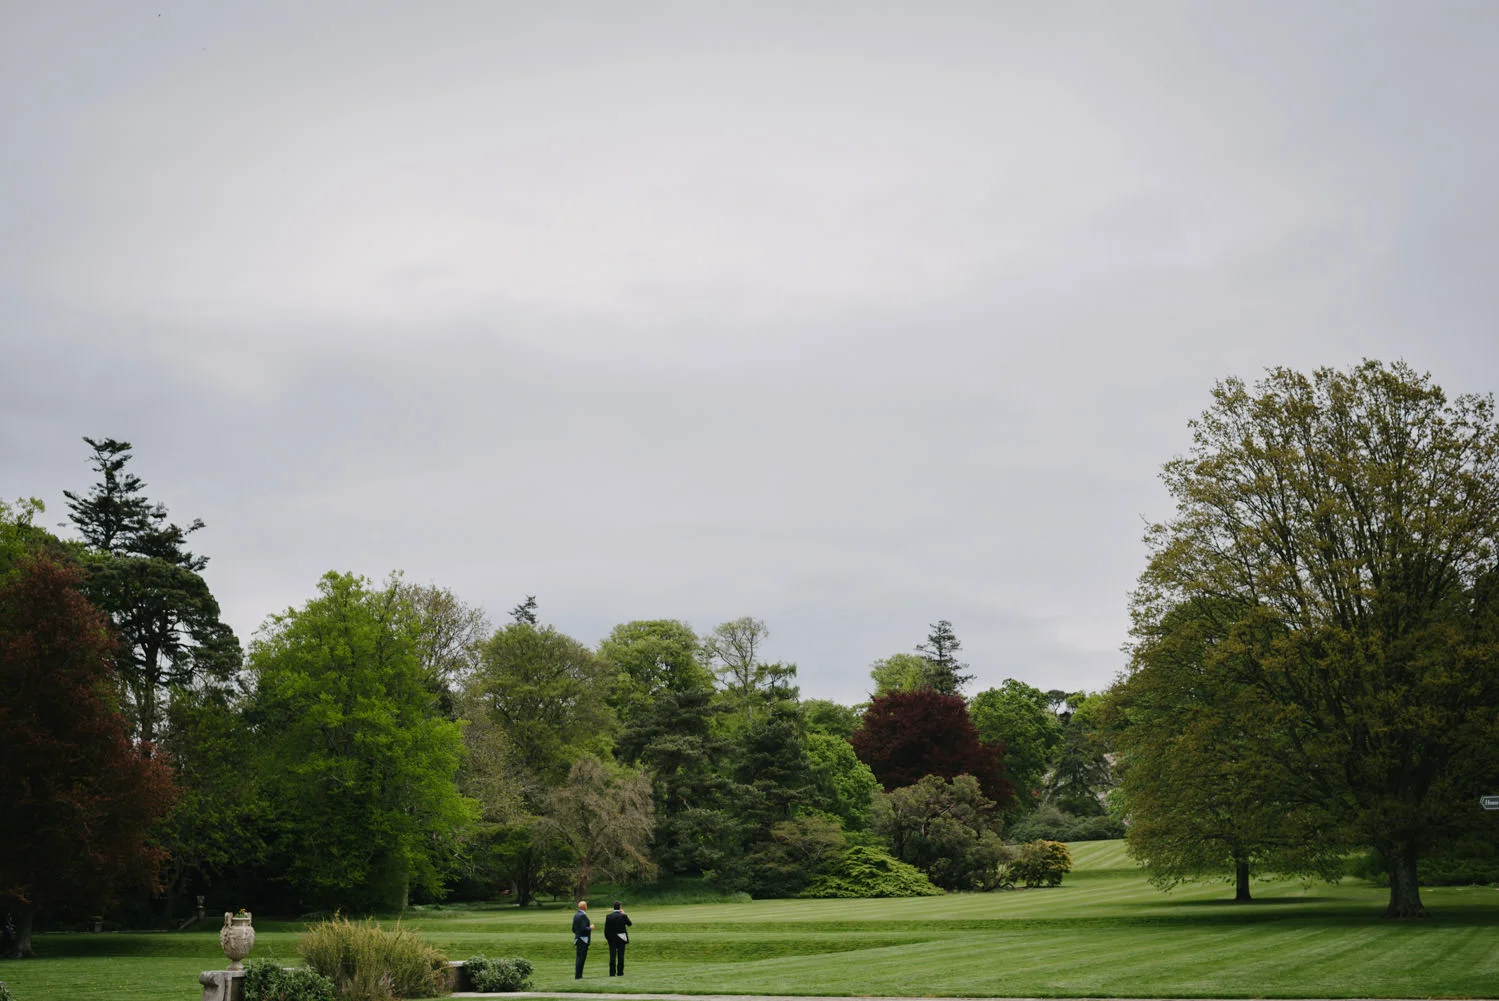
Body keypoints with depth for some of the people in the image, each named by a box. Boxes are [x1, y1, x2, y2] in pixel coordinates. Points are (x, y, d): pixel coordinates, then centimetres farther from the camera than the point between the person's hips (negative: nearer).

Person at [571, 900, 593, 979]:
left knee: (579, 957, 12)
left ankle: (578, 975, 14)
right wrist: (590, 928, -6)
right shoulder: (583, 916, -16)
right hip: (583, 939, -9)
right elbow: (583, 929, -23)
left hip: (577, 939, 9)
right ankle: (578, 976, -7)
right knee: (581, 958, -6)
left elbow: (573, 929, 15)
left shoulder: (575, 915, 12)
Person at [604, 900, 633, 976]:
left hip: (611, 939, 1)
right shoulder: (623, 916, -9)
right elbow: (629, 924, 8)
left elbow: (606, 929, -4)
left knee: (612, 956, 3)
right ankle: (620, 972, 4)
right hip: (621, 939, -1)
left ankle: (612, 972, 1)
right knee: (621, 955, 4)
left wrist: (606, 938, 8)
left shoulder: (609, 916, -6)